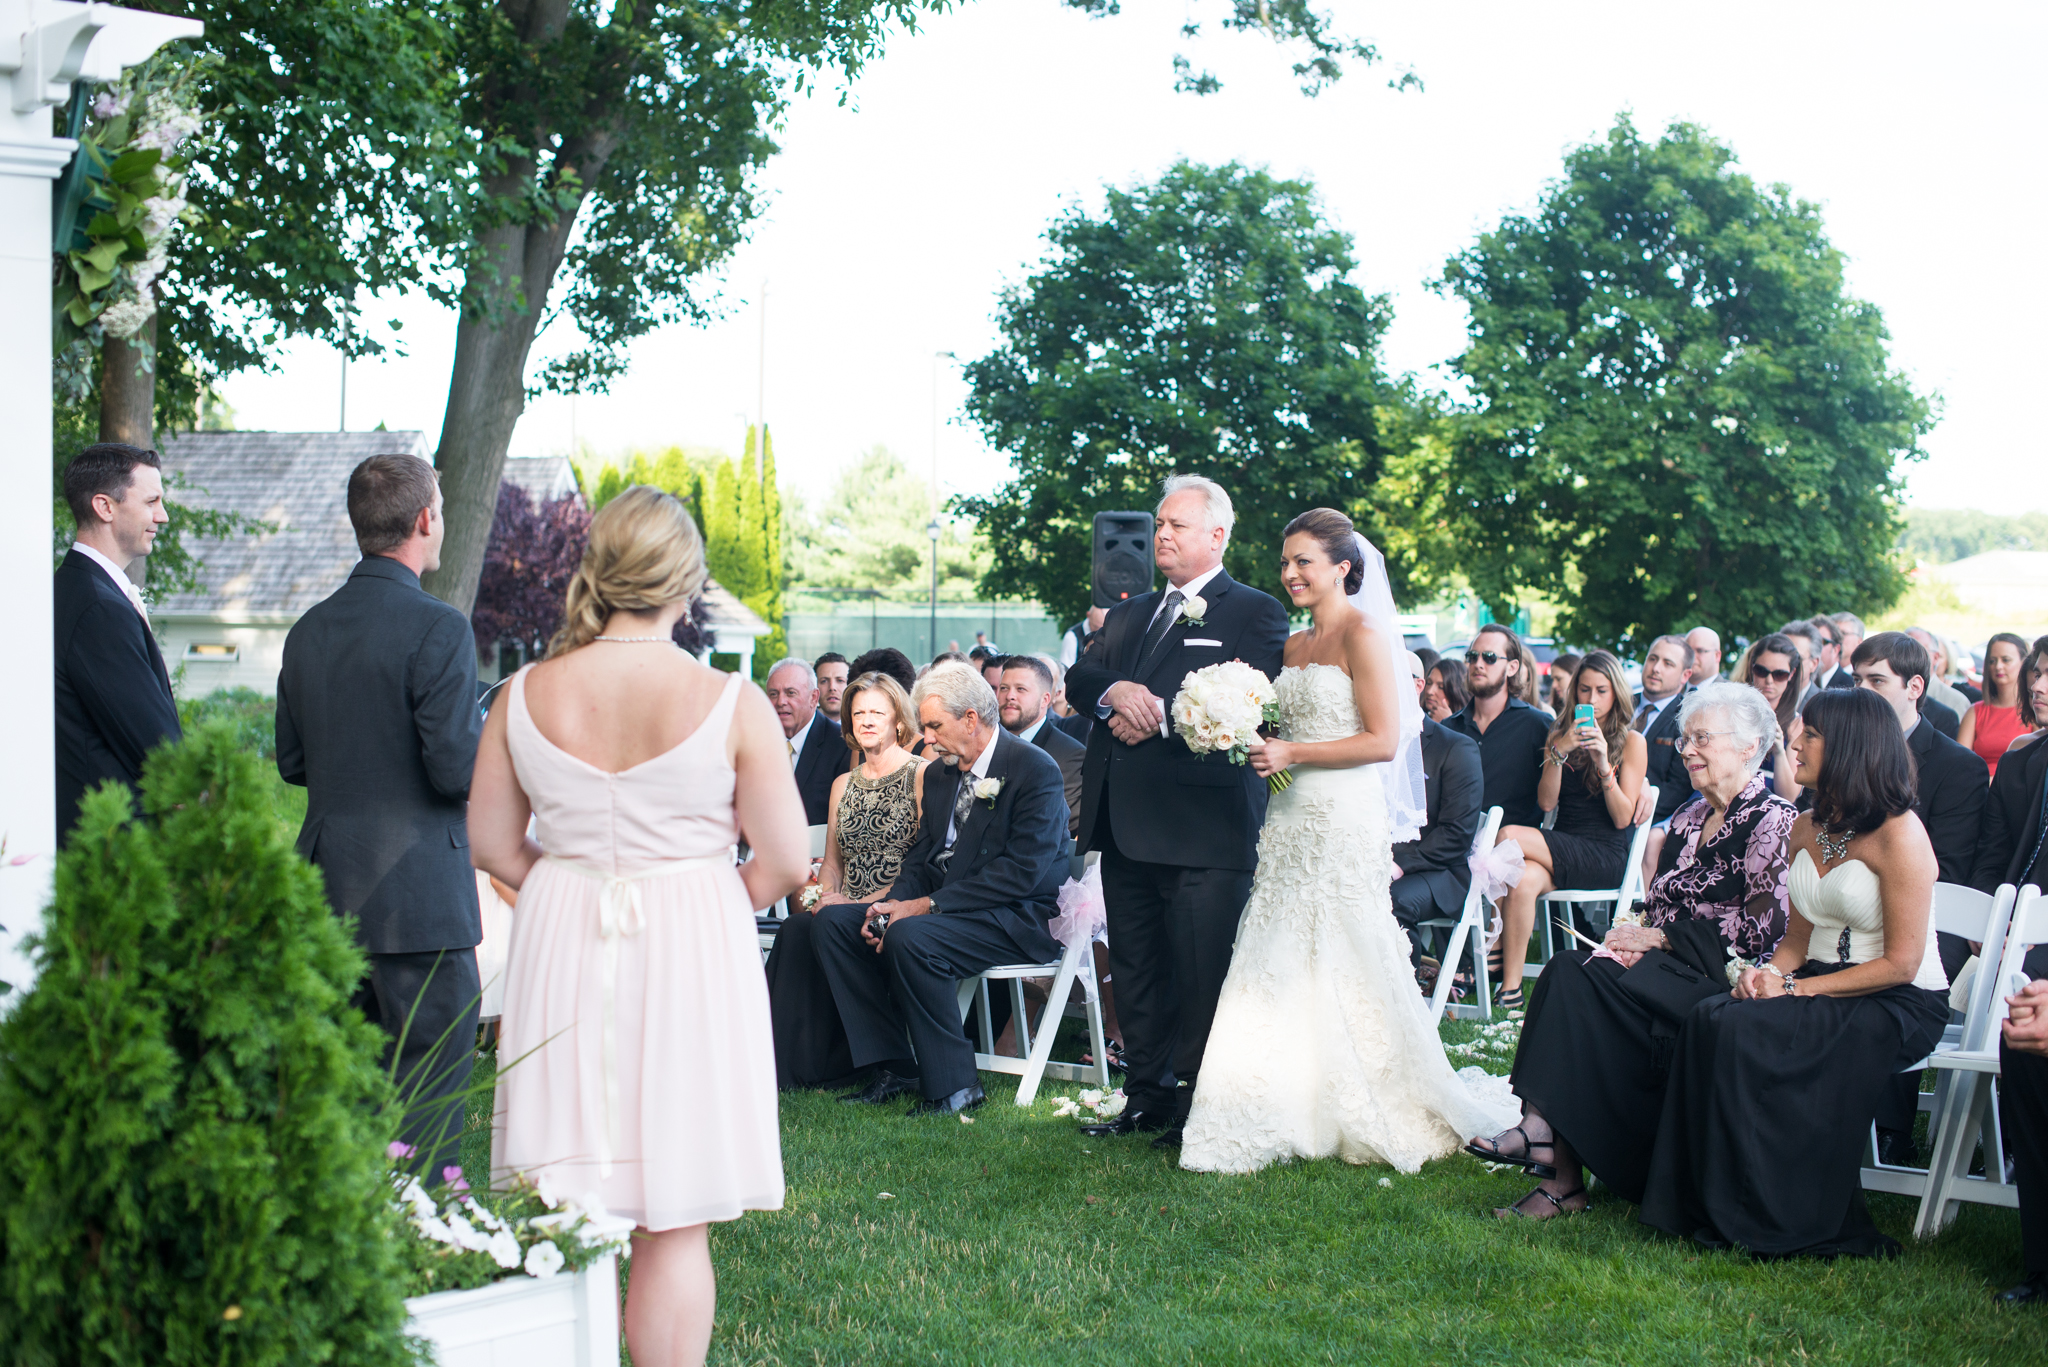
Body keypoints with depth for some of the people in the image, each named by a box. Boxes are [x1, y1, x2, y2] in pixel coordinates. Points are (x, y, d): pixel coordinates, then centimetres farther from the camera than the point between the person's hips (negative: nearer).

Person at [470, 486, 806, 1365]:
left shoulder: (525, 697, -2)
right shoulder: (732, 705, -11)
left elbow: (493, 846, 5)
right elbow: (785, 864, -8)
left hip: (561, 960, 3)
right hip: (688, 960, -3)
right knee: (674, 1225, 6)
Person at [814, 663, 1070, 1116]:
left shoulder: (1035, 769, -13)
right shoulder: (940, 775, 14)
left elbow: (1023, 871, -21)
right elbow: (920, 858, 16)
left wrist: (926, 906, -22)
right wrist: (894, 903, -9)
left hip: (1019, 918, -9)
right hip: (941, 905, 9)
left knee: (911, 937, -34)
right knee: (834, 919, -6)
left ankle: (954, 1086, -21)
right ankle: (893, 1066, -7)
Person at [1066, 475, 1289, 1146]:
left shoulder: (1254, 613, 1)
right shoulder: (1129, 613, 22)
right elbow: (1078, 676, 10)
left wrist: (1157, 715, -14)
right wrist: (1115, 690, -12)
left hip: (1203, 824, -7)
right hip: (1125, 824, 7)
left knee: (1201, 976, -5)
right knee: (1136, 970, 11)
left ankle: (1199, 1109, 4)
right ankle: (1147, 1098, 20)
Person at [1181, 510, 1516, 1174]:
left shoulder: (1363, 634, -7)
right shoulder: (1294, 645, 16)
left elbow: (1383, 741, -13)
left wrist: (1293, 754, -15)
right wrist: (1256, 745, 3)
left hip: (1343, 820, -7)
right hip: (1291, 818, 7)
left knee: (1341, 964, -3)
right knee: (1284, 963, 4)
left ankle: (1367, 1116, 10)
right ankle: (1299, 1111, 10)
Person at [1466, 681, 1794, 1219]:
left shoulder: (1775, 822, -5)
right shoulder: (1687, 820, 21)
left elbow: (1764, 928, -14)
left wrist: (1657, 938, -12)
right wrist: (1634, 939, -4)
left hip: (1724, 978, -7)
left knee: (1576, 978, -27)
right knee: (1569, 970, -24)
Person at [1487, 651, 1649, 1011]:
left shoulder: (1631, 742, 4)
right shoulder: (1559, 735, 14)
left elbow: (1622, 818, -4)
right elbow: (1547, 803, 3)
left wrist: (1603, 762, -16)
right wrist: (1559, 752, -10)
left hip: (1604, 856, -3)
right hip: (1560, 851, 3)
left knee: (1508, 836, -27)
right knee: (1523, 880, -34)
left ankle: (1494, 945, -17)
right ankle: (1510, 989, -33)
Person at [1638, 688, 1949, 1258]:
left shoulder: (1899, 835, -13)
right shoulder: (1807, 829, 11)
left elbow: (1900, 963, -15)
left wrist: (1795, 989, -18)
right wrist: (1769, 972, -8)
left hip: (1900, 1004, -7)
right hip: (1820, 988, 7)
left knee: (1744, 1032, -28)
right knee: (1709, 1018, -21)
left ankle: (1779, 1221, -17)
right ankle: (1715, 1210, -18)